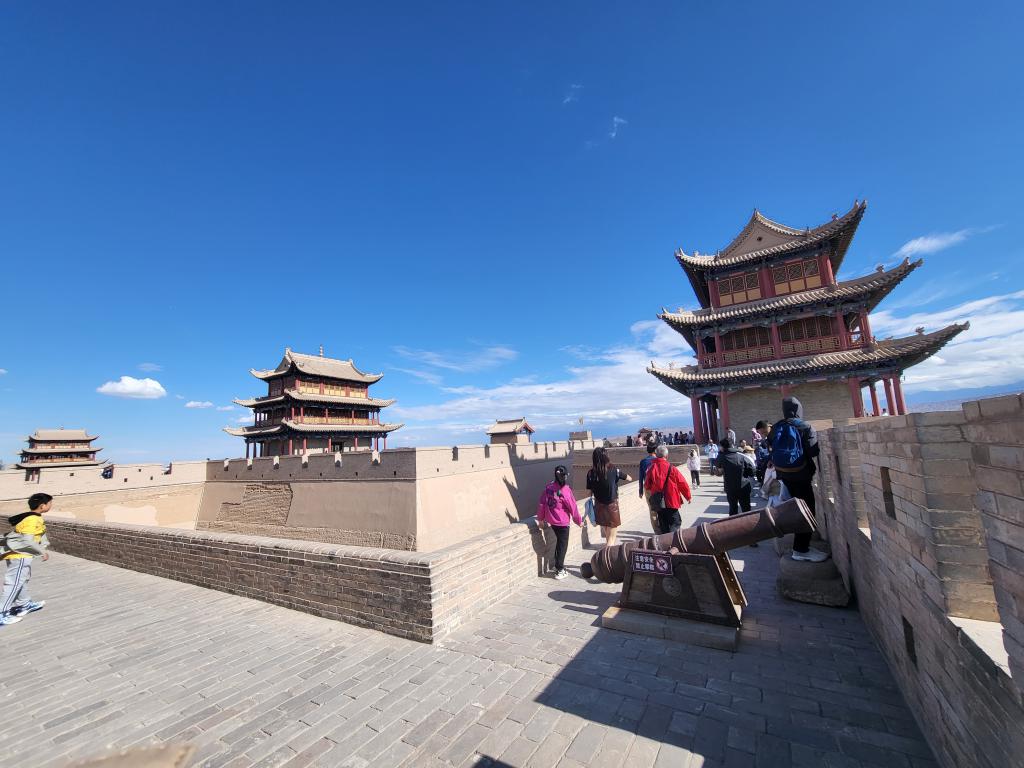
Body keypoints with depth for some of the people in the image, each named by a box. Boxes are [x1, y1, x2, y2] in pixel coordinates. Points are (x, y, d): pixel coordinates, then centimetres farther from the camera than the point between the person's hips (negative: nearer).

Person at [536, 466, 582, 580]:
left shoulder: (548, 487, -4)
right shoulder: (565, 490, -20)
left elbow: (541, 503, 0)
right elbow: (573, 507, -12)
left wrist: (540, 518, 12)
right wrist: (578, 521, 2)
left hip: (551, 520, 6)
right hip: (562, 521, -6)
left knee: (559, 541, 24)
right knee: (563, 545, 8)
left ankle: (558, 565, 35)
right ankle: (559, 570, 13)